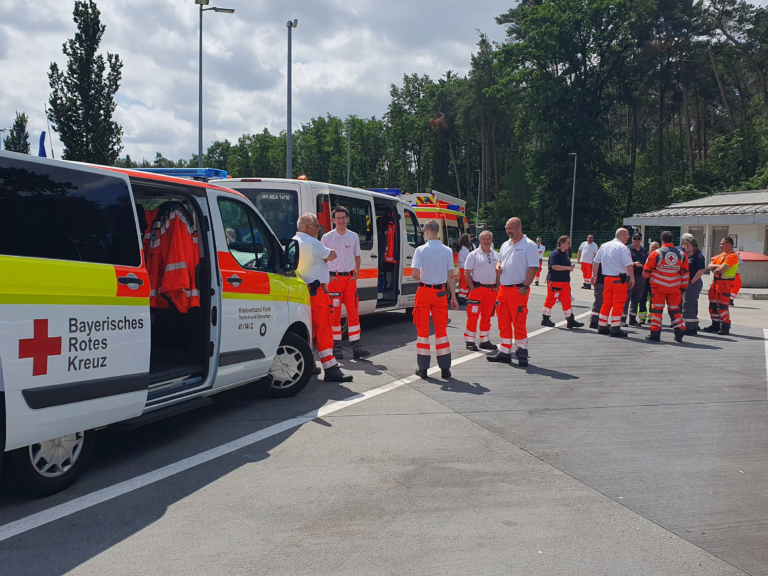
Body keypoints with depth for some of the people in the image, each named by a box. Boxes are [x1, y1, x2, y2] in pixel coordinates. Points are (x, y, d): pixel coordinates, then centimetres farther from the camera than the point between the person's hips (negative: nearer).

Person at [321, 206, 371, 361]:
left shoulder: (354, 237, 9)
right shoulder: (327, 237, 1)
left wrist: (356, 274, 5)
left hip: (350, 278, 3)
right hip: (334, 278, -2)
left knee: (353, 313, 1)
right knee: (335, 313, -1)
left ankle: (356, 347, 4)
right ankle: (336, 347, 6)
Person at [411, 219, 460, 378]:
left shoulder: (421, 250, -9)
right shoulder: (447, 251, -1)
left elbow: (414, 274, -14)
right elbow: (450, 276, 0)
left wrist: (421, 279, 9)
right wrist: (453, 297, 6)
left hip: (424, 291, -2)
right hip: (440, 292, 2)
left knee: (422, 328, 5)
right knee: (441, 329, 9)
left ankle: (423, 368, 7)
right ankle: (445, 368, 9)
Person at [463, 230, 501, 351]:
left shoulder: (496, 255, 12)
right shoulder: (474, 255, -2)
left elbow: (498, 273, 17)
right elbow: (468, 273, -4)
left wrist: (497, 287, 6)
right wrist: (472, 288, -12)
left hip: (491, 290, 5)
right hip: (477, 288, -5)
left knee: (487, 316, 10)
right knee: (473, 315, -5)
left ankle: (485, 341, 19)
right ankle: (470, 341, 2)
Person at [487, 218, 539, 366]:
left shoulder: (529, 245, -7)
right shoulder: (505, 245, 16)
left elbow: (533, 267, -12)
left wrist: (525, 286, -19)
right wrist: (498, 266, 3)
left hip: (518, 290, -7)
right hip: (503, 289, 7)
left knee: (519, 322, -4)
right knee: (503, 322, 10)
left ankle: (521, 351, 8)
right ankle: (505, 352, 19)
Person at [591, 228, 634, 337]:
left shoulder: (604, 246, 11)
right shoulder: (622, 247, -11)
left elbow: (596, 262, 17)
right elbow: (628, 265, -18)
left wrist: (594, 275, 26)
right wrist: (632, 278, -10)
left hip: (607, 278, 7)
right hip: (619, 279, -7)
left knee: (606, 302, 14)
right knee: (618, 304, -2)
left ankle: (602, 327, 18)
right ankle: (615, 329, -2)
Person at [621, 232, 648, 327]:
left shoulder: (644, 250, 15)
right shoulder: (628, 249, -2)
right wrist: (634, 263, -21)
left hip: (640, 277, 6)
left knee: (636, 299, 10)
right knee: (626, 298, -6)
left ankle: (632, 319, 17)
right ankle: (623, 319, -3)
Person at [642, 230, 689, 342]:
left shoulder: (656, 253, -8)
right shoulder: (682, 254, 3)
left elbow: (647, 270, -1)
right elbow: (685, 273, 7)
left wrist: (646, 276, 21)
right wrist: (684, 287, 15)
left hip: (658, 286, -3)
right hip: (675, 287, 3)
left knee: (657, 308, 4)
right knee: (675, 309, 13)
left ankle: (655, 333, 2)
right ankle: (679, 334, 11)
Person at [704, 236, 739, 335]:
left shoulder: (732, 256, -13)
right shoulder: (721, 255, 17)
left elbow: (721, 270, -22)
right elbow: (709, 267, 11)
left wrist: (714, 270, -2)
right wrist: (717, 266, -9)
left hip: (725, 282, -9)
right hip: (716, 281, 9)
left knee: (722, 305, -10)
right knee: (713, 304, 13)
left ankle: (726, 327, -5)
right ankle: (715, 325, 23)